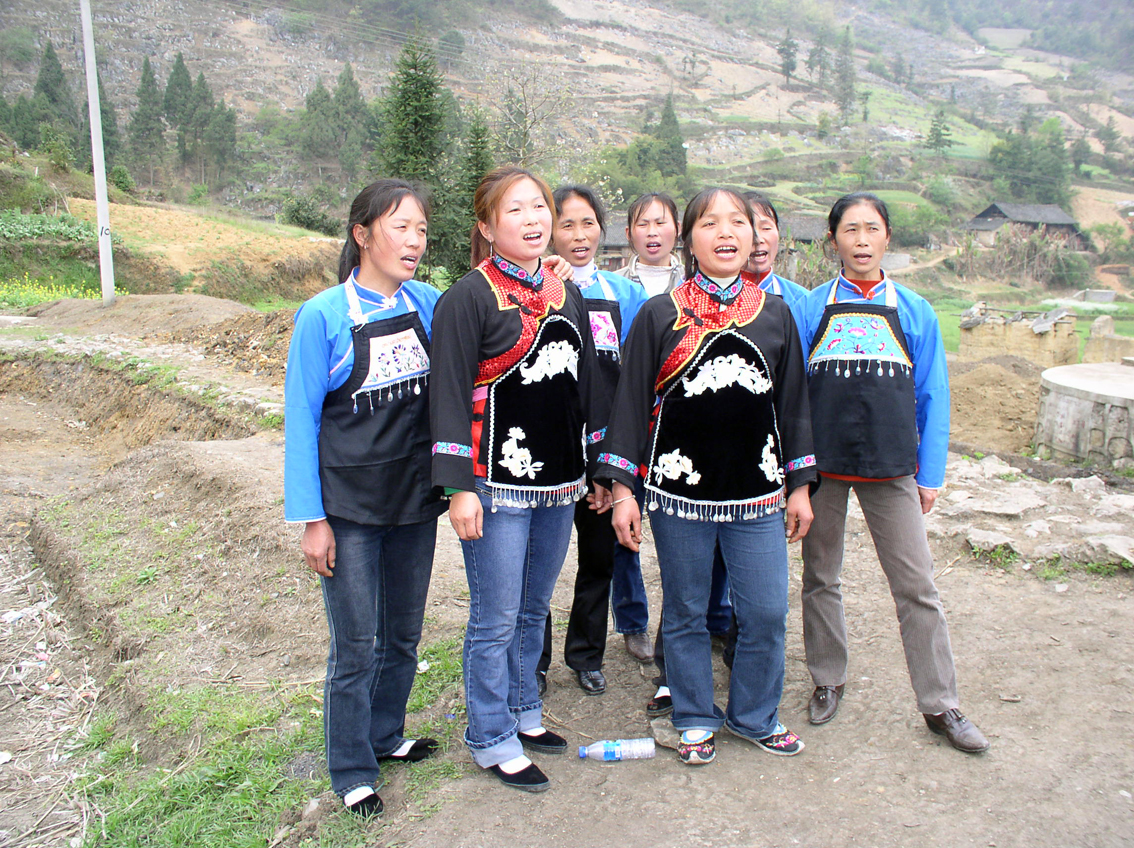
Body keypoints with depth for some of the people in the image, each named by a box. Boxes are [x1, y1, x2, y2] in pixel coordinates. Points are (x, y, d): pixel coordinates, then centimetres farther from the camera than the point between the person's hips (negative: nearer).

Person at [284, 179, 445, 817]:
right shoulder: (324, 317, -11)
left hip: (416, 499, 4)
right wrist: (311, 518, -9)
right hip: (350, 506, -4)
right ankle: (353, 773, 22)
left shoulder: (428, 304, 0)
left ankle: (387, 735, 38)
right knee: (357, 645, 4)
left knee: (404, 634, 16)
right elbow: (301, 420, -8)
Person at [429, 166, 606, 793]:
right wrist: (459, 487, -16)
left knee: (534, 609, 17)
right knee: (496, 619, 3)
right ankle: (491, 739, 20)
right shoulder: (469, 298, -8)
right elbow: (450, 395, -12)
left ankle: (523, 711, 35)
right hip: (499, 485, -6)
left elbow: (586, 385, 17)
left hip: (559, 483, 6)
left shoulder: (566, 294, 12)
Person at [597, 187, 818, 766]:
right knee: (686, 613, 10)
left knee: (766, 614, 6)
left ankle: (755, 716, 30)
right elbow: (631, 402, -2)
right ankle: (696, 719, 30)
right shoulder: (659, 315, -1)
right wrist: (623, 490, -6)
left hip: (758, 493, 2)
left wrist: (799, 486, 10)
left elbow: (793, 403, 12)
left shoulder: (775, 315, 7)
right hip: (679, 492, -2)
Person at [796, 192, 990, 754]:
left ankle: (940, 705, 15)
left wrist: (930, 475, 4)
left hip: (891, 469, 0)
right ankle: (827, 681, 28)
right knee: (820, 578, 10)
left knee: (916, 586, 2)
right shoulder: (811, 307, 5)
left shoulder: (914, 312, 7)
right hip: (821, 464, 0)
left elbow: (933, 398, 9)